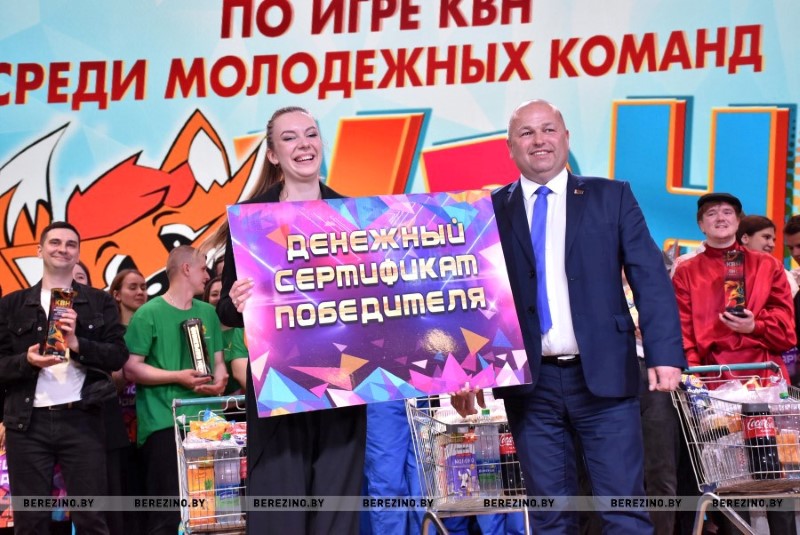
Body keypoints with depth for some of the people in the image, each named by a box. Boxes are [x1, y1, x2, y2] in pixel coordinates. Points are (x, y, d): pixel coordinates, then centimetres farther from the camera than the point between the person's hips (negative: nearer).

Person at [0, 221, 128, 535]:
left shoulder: (99, 302, 11)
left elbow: (118, 356, 2)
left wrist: (77, 344, -14)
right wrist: (27, 361, -14)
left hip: (81, 419, -1)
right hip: (28, 423, 1)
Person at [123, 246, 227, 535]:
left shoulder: (208, 312, 14)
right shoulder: (149, 313, -4)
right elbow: (131, 369, -7)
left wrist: (219, 381, -3)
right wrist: (179, 377, -15)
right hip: (163, 423, -6)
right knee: (166, 509, -8)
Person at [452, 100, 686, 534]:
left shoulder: (611, 197, 6)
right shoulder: (491, 210, 7)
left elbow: (650, 279, 1)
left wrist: (664, 354, -10)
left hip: (603, 375, -1)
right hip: (529, 383, 1)